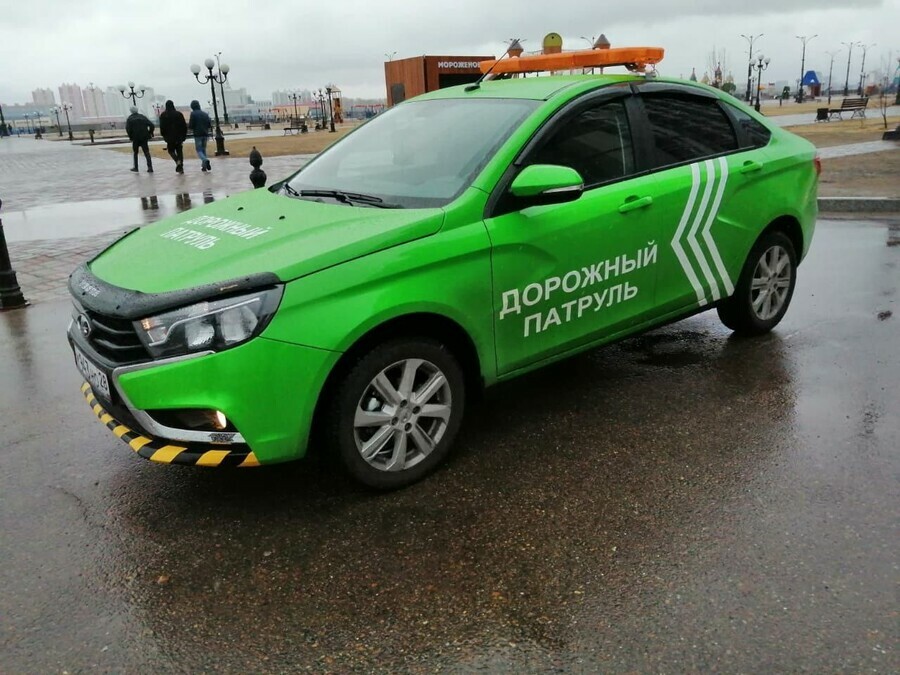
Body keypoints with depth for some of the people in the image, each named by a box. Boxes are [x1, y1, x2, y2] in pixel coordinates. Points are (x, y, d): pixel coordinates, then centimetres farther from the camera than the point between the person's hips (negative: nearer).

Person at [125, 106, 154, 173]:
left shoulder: (130, 118, 1)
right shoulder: (142, 117, 8)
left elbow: (128, 129, -11)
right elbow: (152, 125, 0)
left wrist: (130, 136, 0)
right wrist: (150, 133, 8)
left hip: (135, 138, -1)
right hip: (144, 137, 2)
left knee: (135, 152, 15)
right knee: (146, 153, 1)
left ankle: (136, 167, 18)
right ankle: (150, 167, -10)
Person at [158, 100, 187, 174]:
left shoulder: (163, 115, -2)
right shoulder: (179, 114, 3)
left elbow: (162, 126, -5)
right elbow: (184, 125, 3)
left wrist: (163, 135, 8)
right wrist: (184, 135, 9)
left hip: (170, 137, -2)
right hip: (179, 136, 2)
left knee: (171, 150, 11)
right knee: (179, 151, 8)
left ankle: (177, 161, -18)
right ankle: (181, 167, 3)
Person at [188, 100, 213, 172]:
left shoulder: (193, 114, -6)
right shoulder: (205, 114, 10)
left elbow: (191, 126, -10)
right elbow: (209, 125, 9)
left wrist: (187, 125, 12)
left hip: (198, 134, -5)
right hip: (205, 134, 5)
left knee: (199, 150, -1)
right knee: (203, 149, 15)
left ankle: (205, 160, -28)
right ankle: (204, 165, 10)